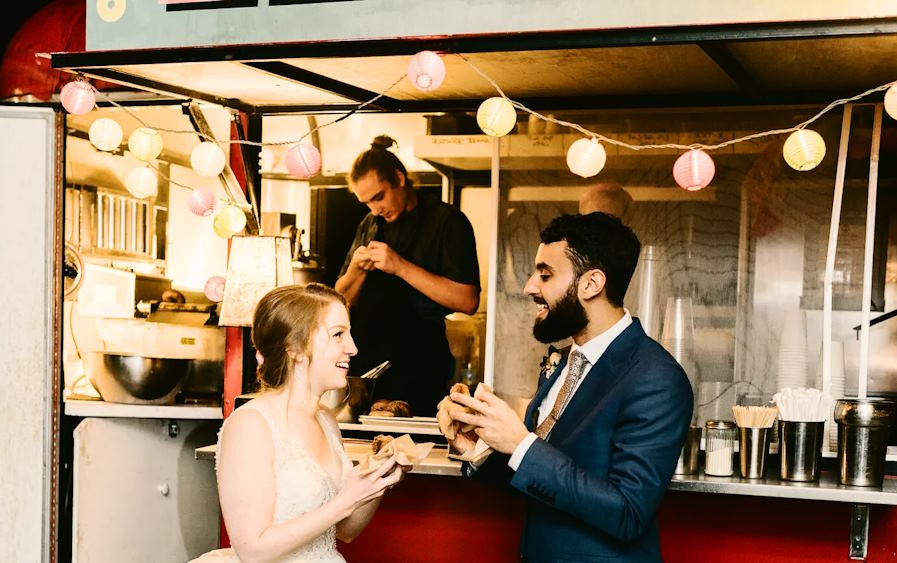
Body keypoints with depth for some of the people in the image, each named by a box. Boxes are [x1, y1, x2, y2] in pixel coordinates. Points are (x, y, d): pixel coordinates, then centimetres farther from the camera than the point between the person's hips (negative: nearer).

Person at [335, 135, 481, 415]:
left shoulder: (447, 221, -4)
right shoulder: (369, 226, 15)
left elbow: (467, 301, -14)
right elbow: (342, 301, 18)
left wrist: (401, 267, -16)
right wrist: (356, 269, -3)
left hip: (417, 369, -5)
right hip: (363, 366, 5)